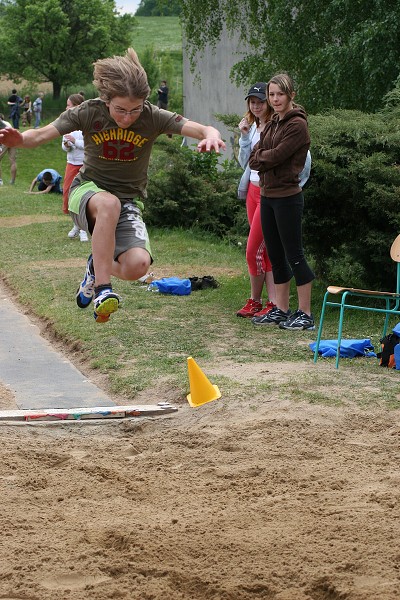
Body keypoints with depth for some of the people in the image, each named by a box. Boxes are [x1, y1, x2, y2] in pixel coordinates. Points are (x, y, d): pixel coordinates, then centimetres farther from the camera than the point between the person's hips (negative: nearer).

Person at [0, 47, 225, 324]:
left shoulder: (153, 117, -12)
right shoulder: (90, 112, -12)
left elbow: (203, 129, -20)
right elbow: (40, 136, -17)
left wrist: (211, 135, -45)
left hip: (130, 201, 2)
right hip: (88, 192, -1)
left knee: (138, 265, -26)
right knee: (109, 203, -41)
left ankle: (96, 267, 10)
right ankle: (102, 289, -34)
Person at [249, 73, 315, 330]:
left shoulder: (297, 125, -13)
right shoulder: (273, 124, 14)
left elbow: (276, 156, -19)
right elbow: (254, 159, 9)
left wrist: (260, 156, -2)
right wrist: (264, 157, -10)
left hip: (287, 196, -9)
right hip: (267, 195, 9)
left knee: (294, 255, -4)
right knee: (276, 255, 13)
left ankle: (305, 314, 1)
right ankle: (281, 310, 21)